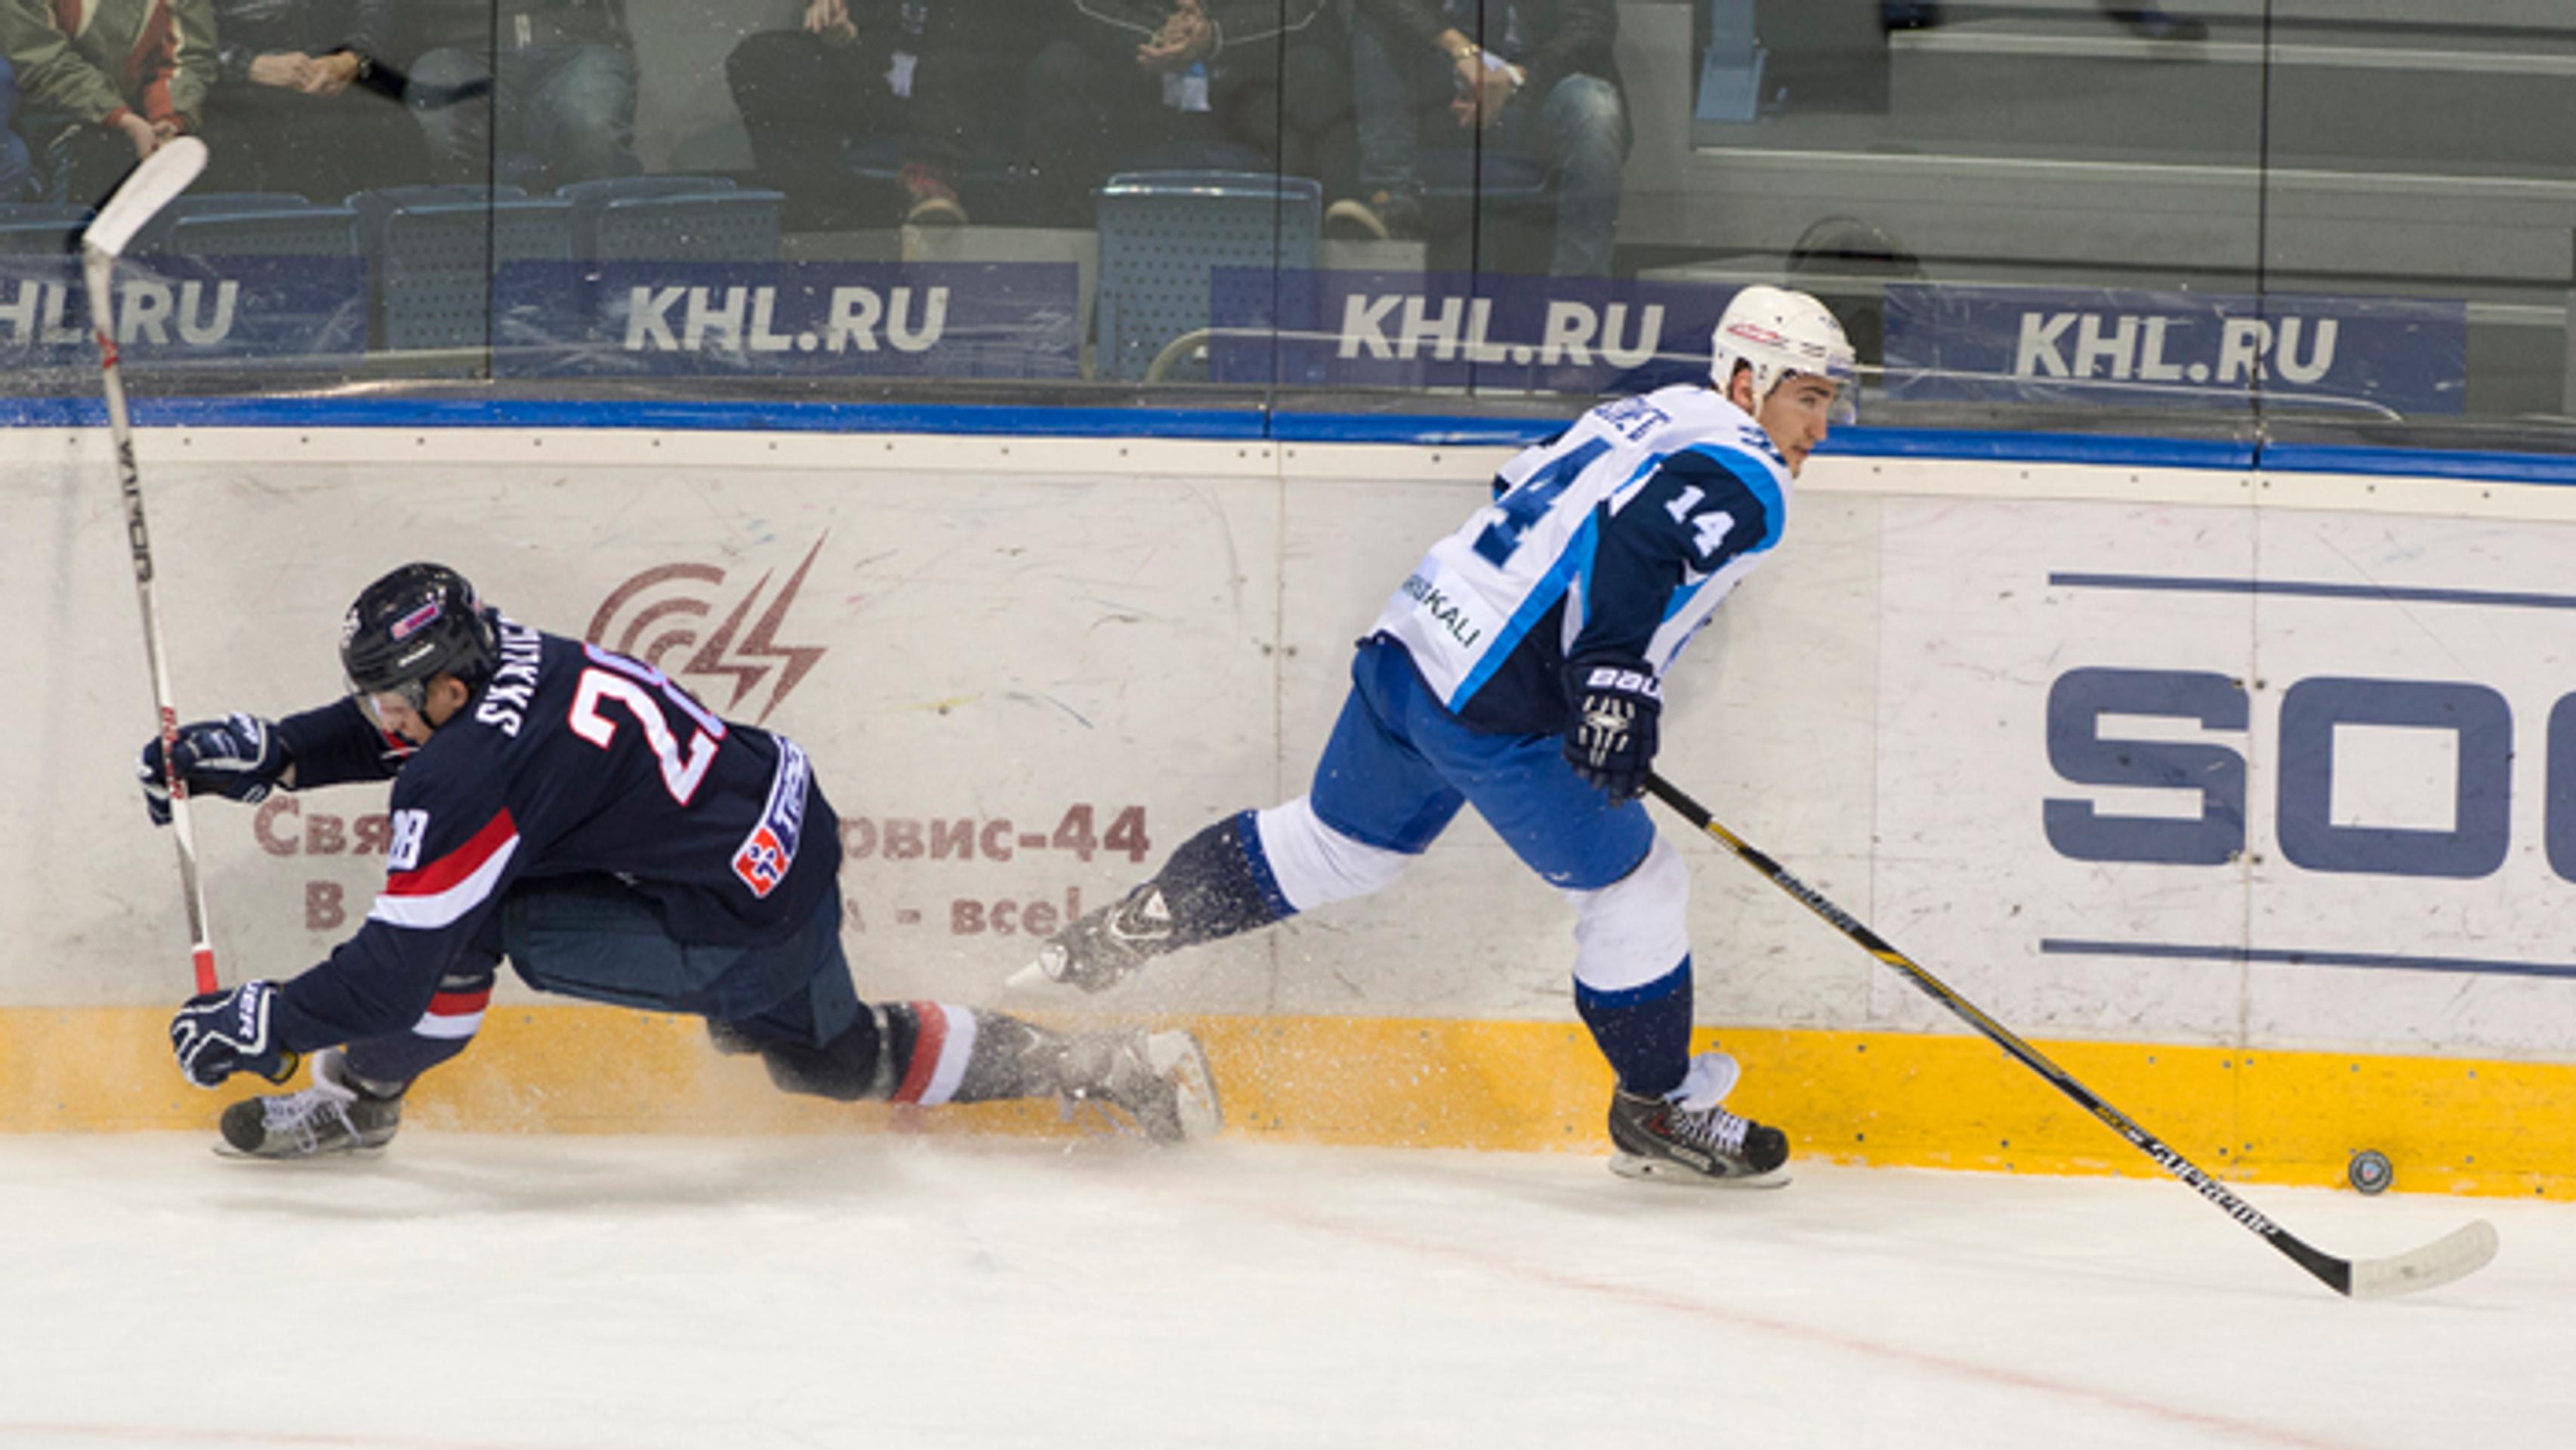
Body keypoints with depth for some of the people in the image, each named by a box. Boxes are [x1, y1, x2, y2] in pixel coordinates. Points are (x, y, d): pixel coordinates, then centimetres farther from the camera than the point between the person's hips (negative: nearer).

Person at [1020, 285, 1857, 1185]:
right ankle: (1656, 1113, 16)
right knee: (1634, 889, 4)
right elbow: (1637, 535, -28)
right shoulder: (1745, 480, -9)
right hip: (1494, 712, -9)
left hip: (1407, 651, 9)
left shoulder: (1651, 416, 20)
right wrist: (1614, 677, -36)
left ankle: (1106, 942, 30)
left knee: (1332, 843, 26)